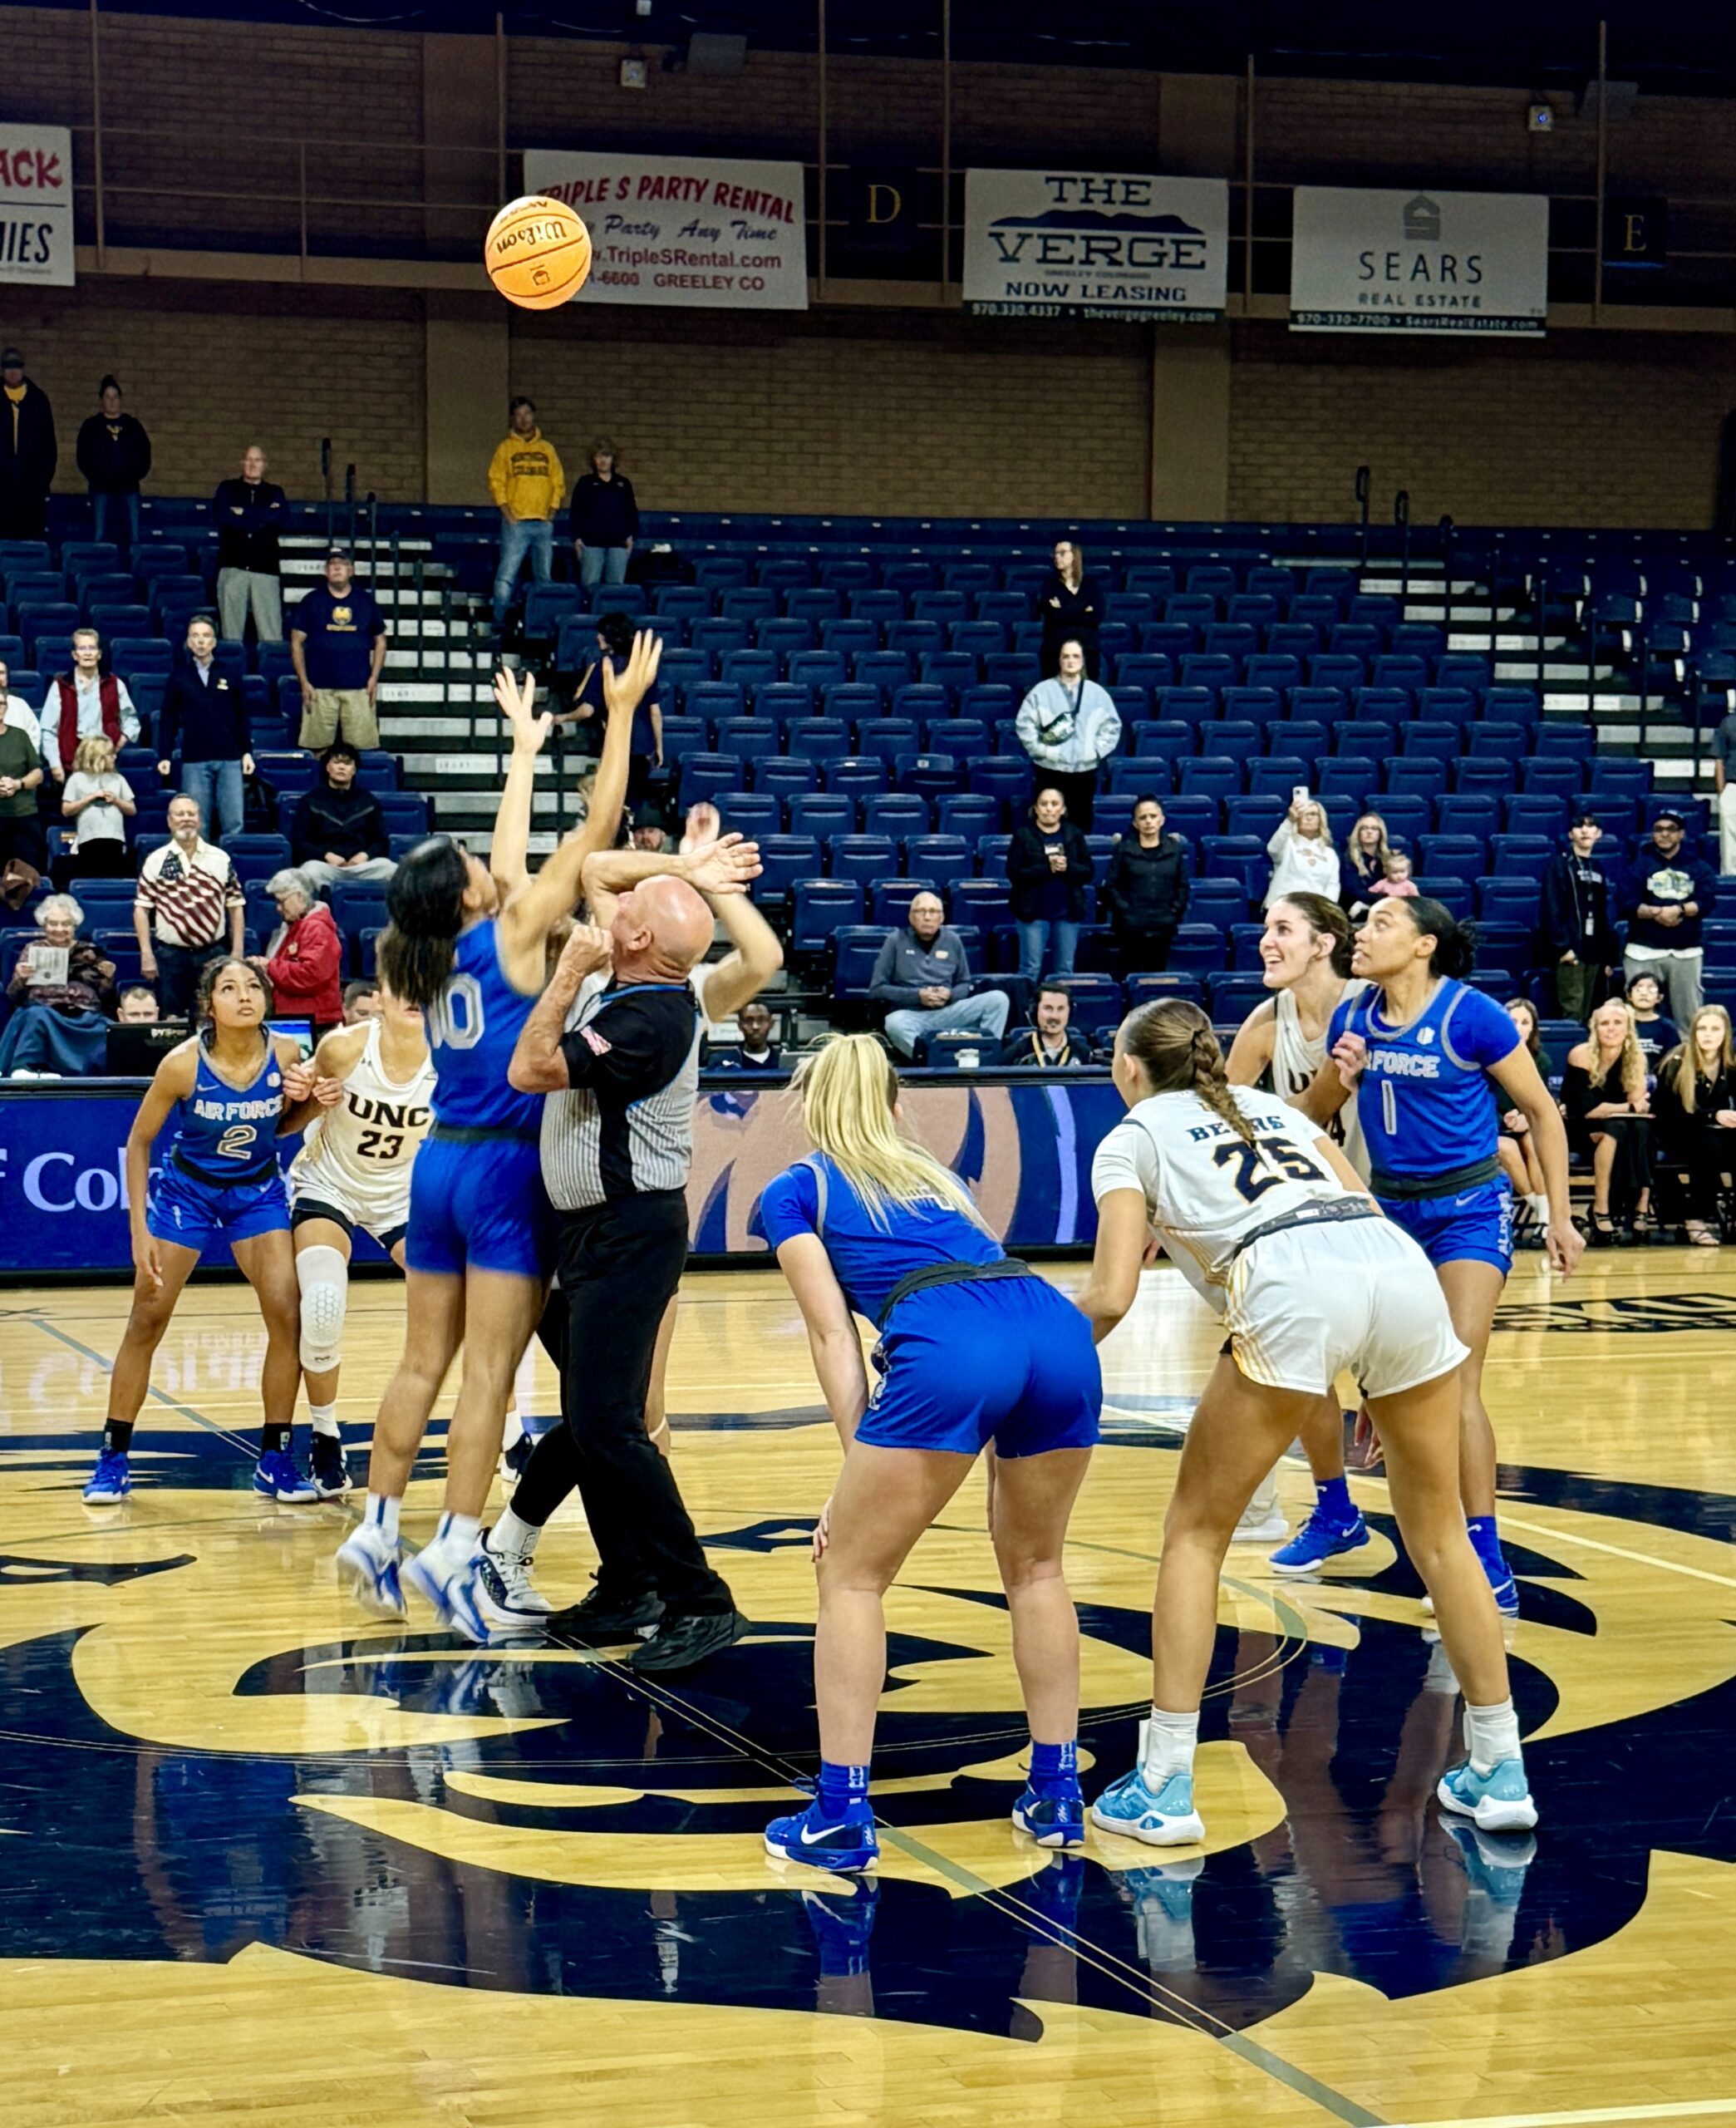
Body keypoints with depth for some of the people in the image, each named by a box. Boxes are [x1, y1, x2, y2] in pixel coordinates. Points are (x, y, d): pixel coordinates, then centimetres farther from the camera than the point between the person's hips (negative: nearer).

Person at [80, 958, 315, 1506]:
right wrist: (140, 1230, -14)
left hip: (258, 1190, 2)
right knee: (147, 1319, -2)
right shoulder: (183, 1063, -23)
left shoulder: (285, 1054, -17)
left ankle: (275, 1461, 1)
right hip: (185, 1189, -2)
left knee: (287, 1313, -11)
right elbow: (138, 1142, -11)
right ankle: (113, 1458, 11)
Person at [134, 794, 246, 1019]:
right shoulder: (156, 861, 1)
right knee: (172, 1019, 4)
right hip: (170, 955, -1)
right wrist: (146, 955, -6)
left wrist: (237, 952, 1)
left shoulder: (221, 860, 4)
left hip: (214, 954, 1)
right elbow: (141, 908, 1)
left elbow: (236, 906, 7)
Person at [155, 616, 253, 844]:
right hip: (194, 761, 0)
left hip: (230, 758, 0)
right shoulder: (179, 676, 4)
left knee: (234, 824, -2)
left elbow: (243, 716, 9)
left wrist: (247, 751, 4)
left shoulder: (229, 674, 5)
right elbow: (167, 719, 7)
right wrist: (164, 755, 2)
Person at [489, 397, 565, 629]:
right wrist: (508, 515, -10)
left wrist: (551, 513, 2)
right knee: (507, 575, -9)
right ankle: (500, 622, -6)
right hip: (516, 523, -3)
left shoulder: (547, 449, 12)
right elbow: (496, 483, -1)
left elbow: (558, 483, 13)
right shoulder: (505, 448, 4)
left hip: (543, 523, 4)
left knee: (544, 577, 7)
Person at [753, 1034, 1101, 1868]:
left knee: (852, 1575, 9)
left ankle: (841, 1814, 4)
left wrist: (860, 1467, 10)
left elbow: (835, 1335, 11)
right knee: (1034, 1564, 25)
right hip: (1062, 1330, 5)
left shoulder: (793, 1191, 21)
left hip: (951, 1348, -5)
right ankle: (1056, 1792, 26)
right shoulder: (933, 1172, 36)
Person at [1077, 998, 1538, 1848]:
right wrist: (1377, 1373, 31)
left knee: (1196, 1532, 11)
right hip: (1401, 1262, 5)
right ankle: (1501, 1774, 24)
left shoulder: (1131, 1139, 19)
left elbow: (1111, 1297, 7)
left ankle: (1163, 1788, 9)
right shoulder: (1269, 1105, 35)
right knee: (1436, 1532, 19)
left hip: (1292, 1286, -5)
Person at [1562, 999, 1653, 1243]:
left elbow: (1637, 1102, -10)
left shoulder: (1634, 1057, -2)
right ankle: (1601, 1210, -32)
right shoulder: (1582, 1055, -15)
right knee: (1616, 1128, -34)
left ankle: (1642, 1206, -30)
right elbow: (1586, 1109, -21)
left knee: (1641, 1127, -29)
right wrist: (1631, 1108, -20)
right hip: (1579, 1131, -4)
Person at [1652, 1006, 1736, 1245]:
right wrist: (1714, 1116, -28)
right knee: (1708, 1144, -36)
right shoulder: (1678, 1063, -12)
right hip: (1678, 1136, -4)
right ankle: (1699, 1218, -26)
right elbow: (1672, 1112, -17)